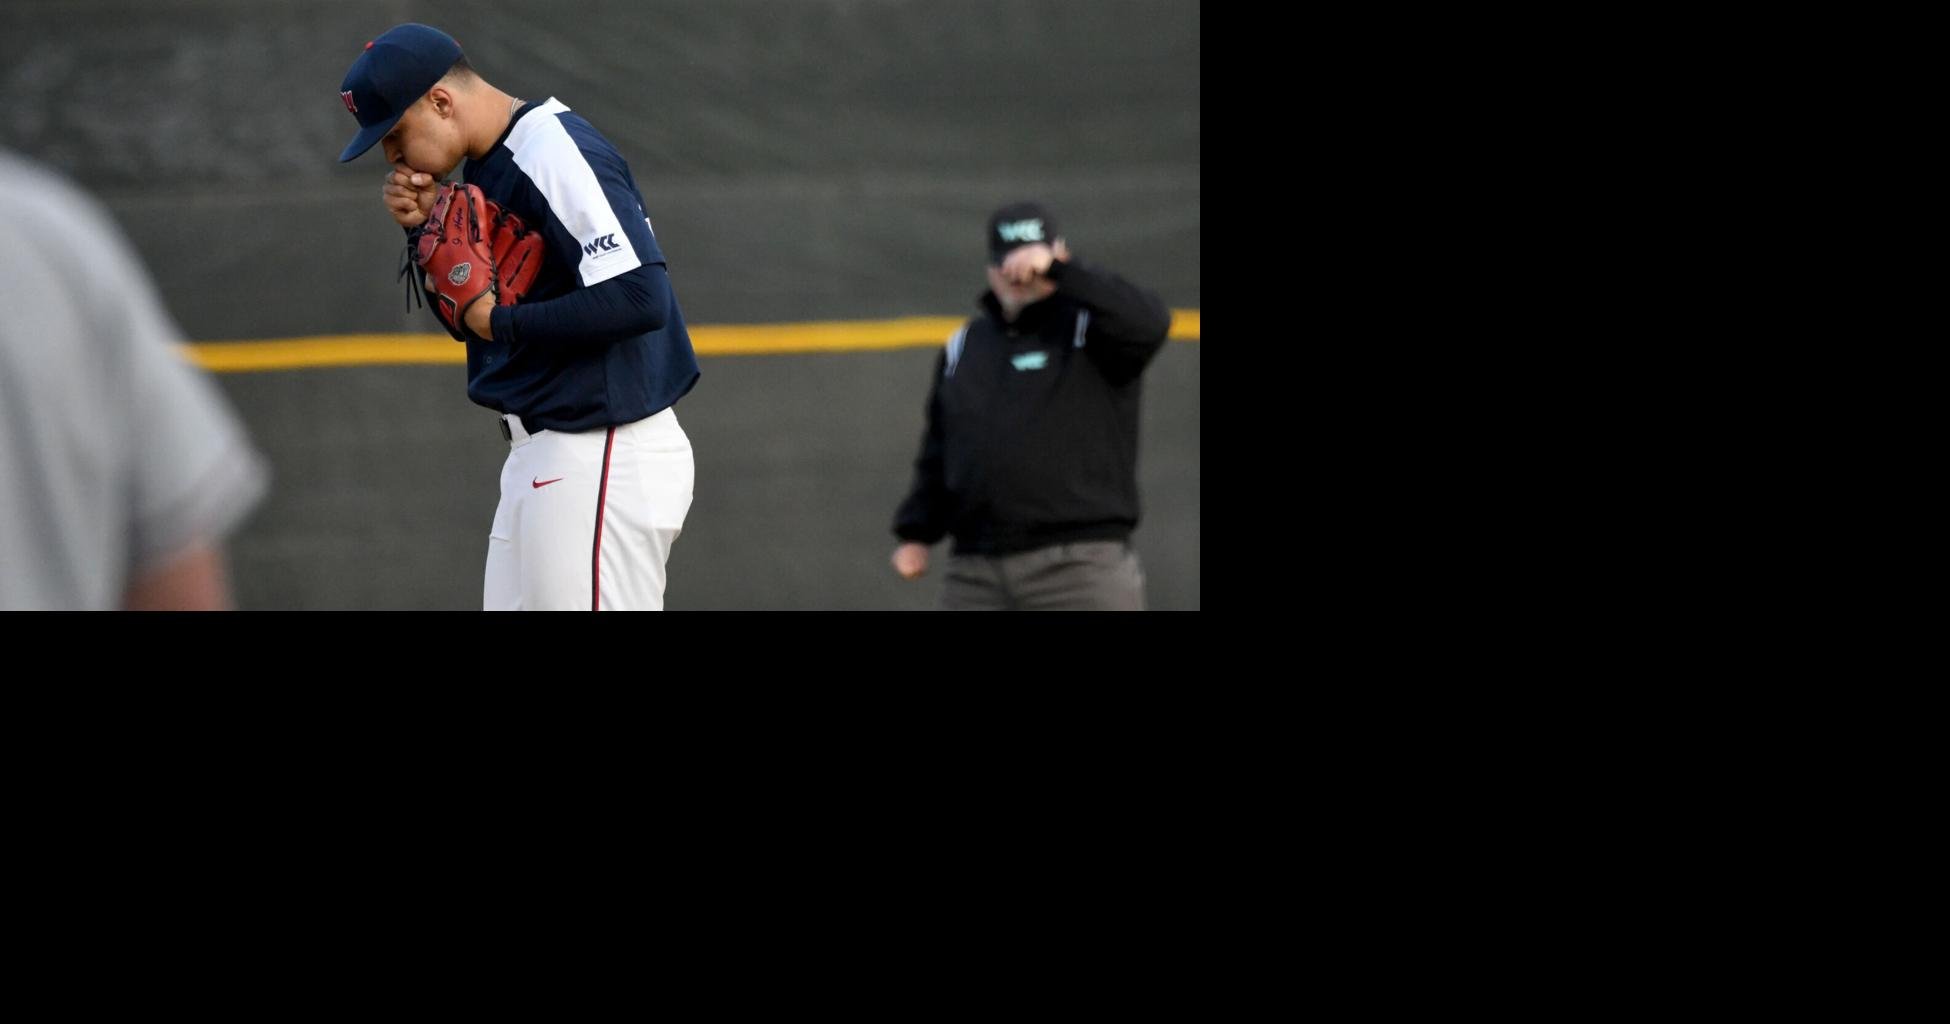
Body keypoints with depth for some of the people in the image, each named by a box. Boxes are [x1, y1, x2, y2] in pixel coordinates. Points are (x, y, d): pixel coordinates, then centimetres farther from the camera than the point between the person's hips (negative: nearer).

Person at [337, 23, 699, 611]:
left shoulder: (557, 156, -17)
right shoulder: (485, 168, 13)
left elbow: (640, 298, -26)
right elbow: (474, 310, 20)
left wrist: (500, 320, -17)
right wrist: (426, 227, 3)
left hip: (605, 458, -10)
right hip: (539, 456, 10)